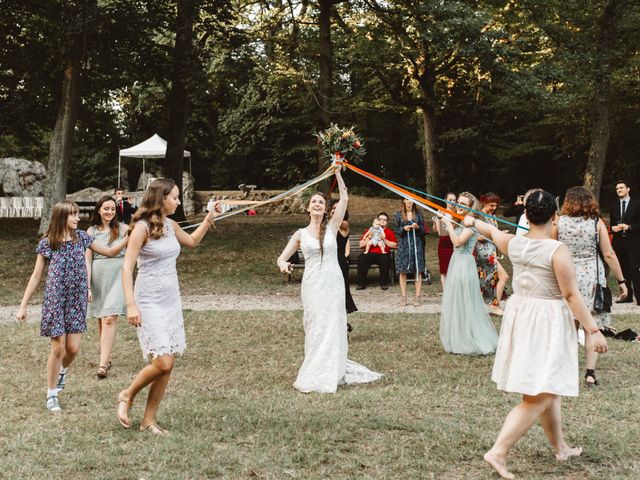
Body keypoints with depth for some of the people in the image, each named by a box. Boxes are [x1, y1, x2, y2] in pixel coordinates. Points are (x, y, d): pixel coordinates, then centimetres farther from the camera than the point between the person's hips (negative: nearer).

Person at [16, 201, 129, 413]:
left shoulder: (81, 237, 4)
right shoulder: (47, 243, -3)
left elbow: (109, 252, 11)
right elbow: (36, 276, 2)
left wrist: (128, 238, -4)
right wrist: (23, 306, 1)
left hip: (78, 299, 3)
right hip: (55, 299, -3)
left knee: (73, 347, 0)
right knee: (58, 347, -3)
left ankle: (62, 370, 37)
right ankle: (51, 395, 12)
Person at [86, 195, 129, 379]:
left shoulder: (123, 229, 1)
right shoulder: (91, 231, 5)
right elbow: (87, 260, 5)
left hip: (117, 276, -3)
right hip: (98, 277, 3)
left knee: (110, 318, -13)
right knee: (101, 319, 10)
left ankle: (103, 365, -16)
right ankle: (107, 357, 26)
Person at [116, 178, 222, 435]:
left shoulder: (170, 225, 10)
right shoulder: (143, 227, -11)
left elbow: (192, 241, 32)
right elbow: (127, 267, -13)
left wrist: (209, 219, 22)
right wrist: (131, 305, -19)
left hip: (172, 300, 7)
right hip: (149, 303, -7)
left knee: (167, 365, 4)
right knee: (162, 362, -16)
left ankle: (148, 421, 13)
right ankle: (127, 395, 10)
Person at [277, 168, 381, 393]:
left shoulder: (331, 227, 5)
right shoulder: (301, 234, 5)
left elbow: (344, 199, -1)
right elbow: (282, 257, 6)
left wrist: (337, 172, -5)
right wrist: (283, 264, -18)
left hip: (333, 284, 1)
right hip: (312, 285, 0)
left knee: (332, 328, 1)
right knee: (315, 329, 0)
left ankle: (331, 373, 12)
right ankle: (312, 376, 6)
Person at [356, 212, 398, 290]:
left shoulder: (390, 232, 14)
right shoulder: (369, 230, 17)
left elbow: (395, 245, 0)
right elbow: (361, 245, 11)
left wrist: (384, 240, -8)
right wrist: (369, 238, -4)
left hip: (383, 255, -1)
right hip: (370, 254, 1)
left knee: (386, 259, -35)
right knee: (362, 258, -29)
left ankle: (384, 283, -19)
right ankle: (361, 283, -23)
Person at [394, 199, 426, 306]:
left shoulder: (418, 214, 7)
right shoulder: (398, 215, 6)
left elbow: (423, 231, 7)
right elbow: (396, 231, 6)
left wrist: (418, 227, -13)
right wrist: (404, 228, -13)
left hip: (417, 245, 0)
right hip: (403, 245, 0)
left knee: (418, 271, -3)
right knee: (402, 271, -1)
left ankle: (417, 297, 1)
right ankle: (403, 297, 6)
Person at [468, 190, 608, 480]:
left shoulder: (513, 243, 2)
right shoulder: (558, 251, -16)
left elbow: (492, 231, 24)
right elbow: (571, 295, -15)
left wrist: (472, 222, 45)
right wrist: (593, 330, -9)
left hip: (520, 315, 8)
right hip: (547, 323, -8)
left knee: (548, 390, 21)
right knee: (539, 396, -7)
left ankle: (560, 448, 35)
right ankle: (498, 452, -15)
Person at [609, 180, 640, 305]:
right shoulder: (613, 206, 13)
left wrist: (629, 227, -16)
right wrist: (613, 228, -3)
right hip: (618, 242, 5)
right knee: (623, 270, 7)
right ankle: (627, 295, 13)